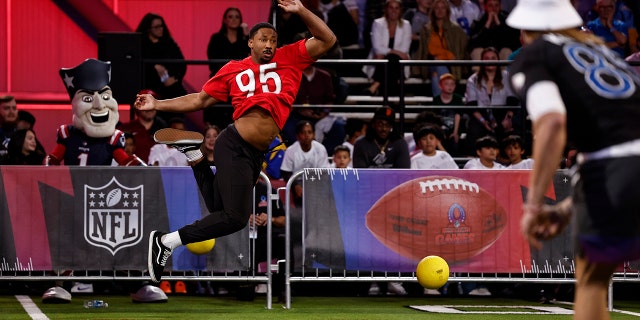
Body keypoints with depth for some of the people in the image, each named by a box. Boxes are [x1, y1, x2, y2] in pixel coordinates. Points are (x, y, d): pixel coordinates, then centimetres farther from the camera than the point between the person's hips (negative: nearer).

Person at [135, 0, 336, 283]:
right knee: (235, 217, -13)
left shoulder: (289, 59, 11)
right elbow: (199, 100, 14)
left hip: (255, 155, 5)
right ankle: (165, 241, -1)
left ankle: (195, 155, 26)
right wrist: (157, 105, 12)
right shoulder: (233, 70, 6)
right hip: (234, 146, -5)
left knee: (220, 210, 10)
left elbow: (327, 41, 9)